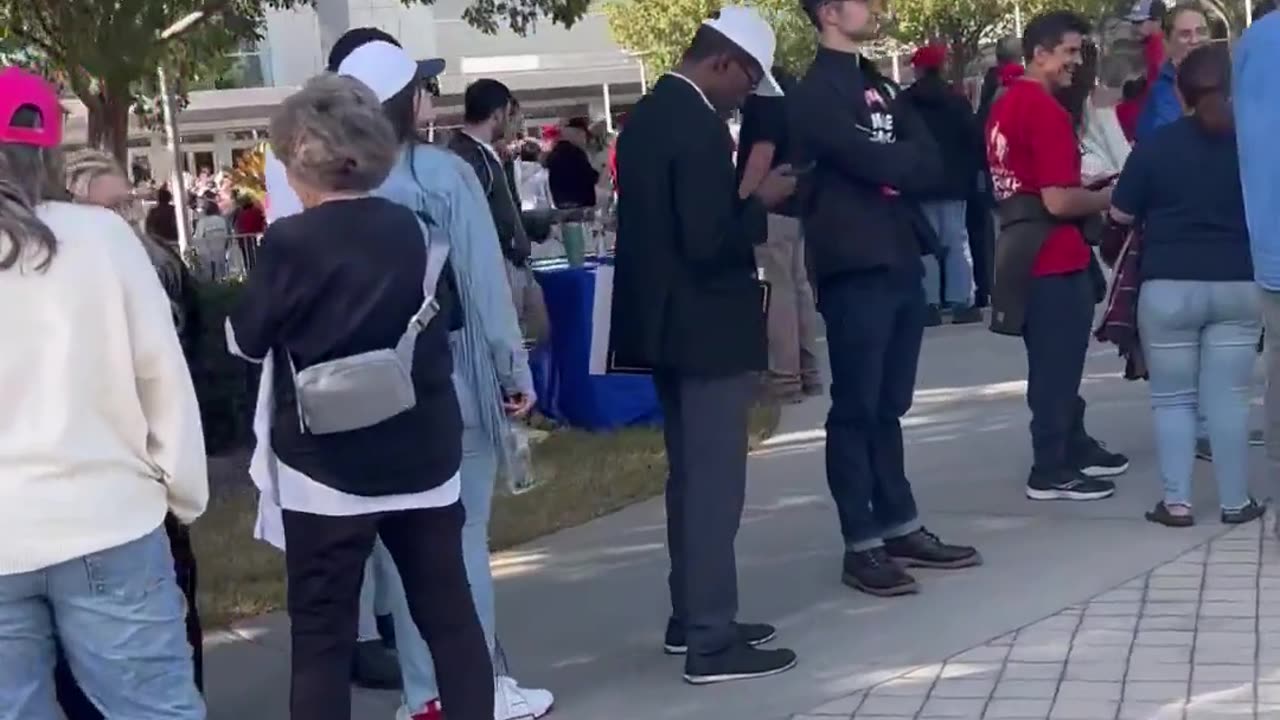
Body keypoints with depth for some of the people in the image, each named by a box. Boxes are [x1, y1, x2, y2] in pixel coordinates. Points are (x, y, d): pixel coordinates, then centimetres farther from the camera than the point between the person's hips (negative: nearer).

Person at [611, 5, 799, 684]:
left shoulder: (645, 115, 10)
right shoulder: (699, 126, -20)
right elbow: (709, 242, -24)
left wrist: (743, 197, 14)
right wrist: (761, 201, -9)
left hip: (665, 321, 10)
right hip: (706, 328, -10)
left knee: (690, 477, 18)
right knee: (714, 483, -3)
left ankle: (692, 617, 27)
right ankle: (712, 643, 3)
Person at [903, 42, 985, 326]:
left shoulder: (904, 102, -3)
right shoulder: (957, 100, 0)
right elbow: (974, 139, -1)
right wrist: (972, 171, 8)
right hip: (954, 181, 1)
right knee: (957, 240, 4)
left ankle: (931, 304, -2)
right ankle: (961, 302, -1)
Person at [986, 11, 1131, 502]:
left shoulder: (1005, 107, 12)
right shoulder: (1047, 111, -19)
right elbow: (1059, 201, -23)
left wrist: (1090, 189, 17)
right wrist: (1108, 198, -6)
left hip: (1025, 250, 10)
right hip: (1056, 257, -10)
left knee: (1054, 363, 19)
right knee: (1057, 366, -1)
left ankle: (1074, 447, 31)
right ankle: (1051, 471, 6)